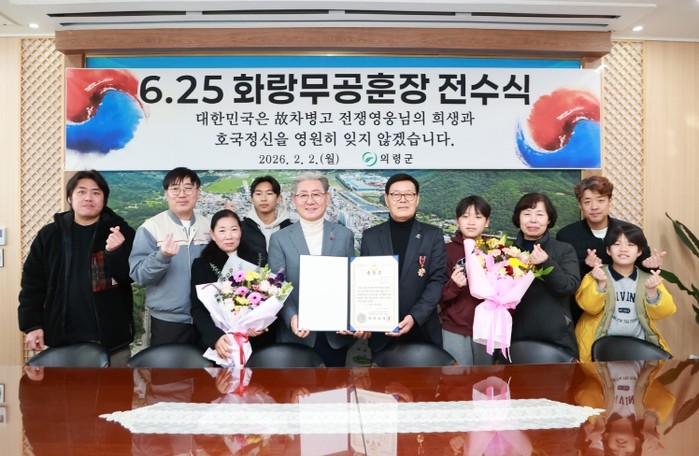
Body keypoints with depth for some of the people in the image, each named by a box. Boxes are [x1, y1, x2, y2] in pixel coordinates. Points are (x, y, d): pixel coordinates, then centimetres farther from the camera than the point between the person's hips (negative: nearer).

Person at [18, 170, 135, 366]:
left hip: (111, 337, -1)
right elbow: (32, 282, 7)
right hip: (63, 338, 1)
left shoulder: (121, 231, 0)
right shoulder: (49, 234, 6)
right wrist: (32, 324, -1)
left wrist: (116, 252, -24)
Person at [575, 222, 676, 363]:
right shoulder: (596, 276, 1)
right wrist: (601, 284, -27)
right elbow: (590, 306, -12)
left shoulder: (648, 278, 9)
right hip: (602, 342, -3)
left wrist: (652, 291, -17)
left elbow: (661, 312, 0)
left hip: (638, 342, 3)